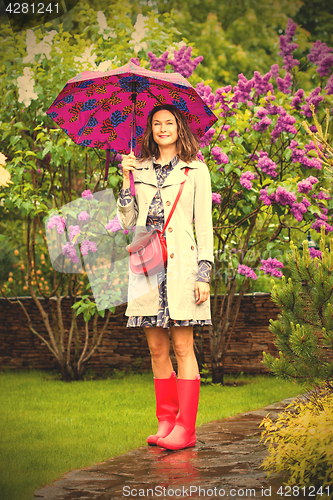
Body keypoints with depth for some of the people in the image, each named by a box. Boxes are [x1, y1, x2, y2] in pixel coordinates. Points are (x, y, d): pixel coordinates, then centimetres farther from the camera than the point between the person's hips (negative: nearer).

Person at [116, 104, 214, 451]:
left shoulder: (195, 171, 6)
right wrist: (127, 181, 0)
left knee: (182, 347, -6)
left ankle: (186, 428, -4)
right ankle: (166, 421, 12)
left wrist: (204, 272, -6)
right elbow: (127, 223, 10)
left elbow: (204, 225, 2)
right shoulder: (140, 170, 15)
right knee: (157, 349, 5)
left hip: (181, 265, -4)